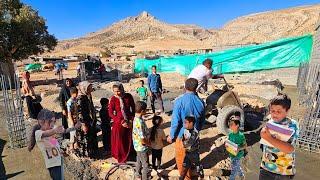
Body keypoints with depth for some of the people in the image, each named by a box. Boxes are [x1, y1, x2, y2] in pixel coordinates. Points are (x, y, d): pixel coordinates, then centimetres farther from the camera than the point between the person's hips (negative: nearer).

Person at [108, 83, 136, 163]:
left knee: (129, 139, 16)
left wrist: (131, 120, -6)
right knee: (119, 141, 11)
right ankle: (121, 157, 36)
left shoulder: (128, 96, -10)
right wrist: (121, 122, -16)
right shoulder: (113, 99, -15)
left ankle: (129, 154, 42)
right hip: (118, 123, -2)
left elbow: (133, 108, 0)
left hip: (129, 122, 2)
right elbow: (111, 114, -13)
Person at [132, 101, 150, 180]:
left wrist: (147, 139, 10)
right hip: (142, 147, -9)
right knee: (145, 165, 10)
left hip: (138, 146, 9)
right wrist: (148, 143, -12)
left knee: (139, 161, 29)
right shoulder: (139, 123, -34)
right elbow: (142, 140, -30)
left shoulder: (136, 118, -5)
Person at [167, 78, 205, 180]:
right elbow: (202, 120, 4)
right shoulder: (200, 102, -9)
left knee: (181, 158, 16)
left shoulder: (179, 101, -23)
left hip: (182, 135, -5)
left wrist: (171, 135, -5)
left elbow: (175, 121, -20)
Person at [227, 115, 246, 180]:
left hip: (238, 155, -6)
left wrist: (239, 148, -28)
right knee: (238, 167, 26)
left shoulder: (241, 135, -22)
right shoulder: (230, 134, -4)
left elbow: (245, 145, -13)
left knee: (234, 169, 1)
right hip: (232, 154, 6)